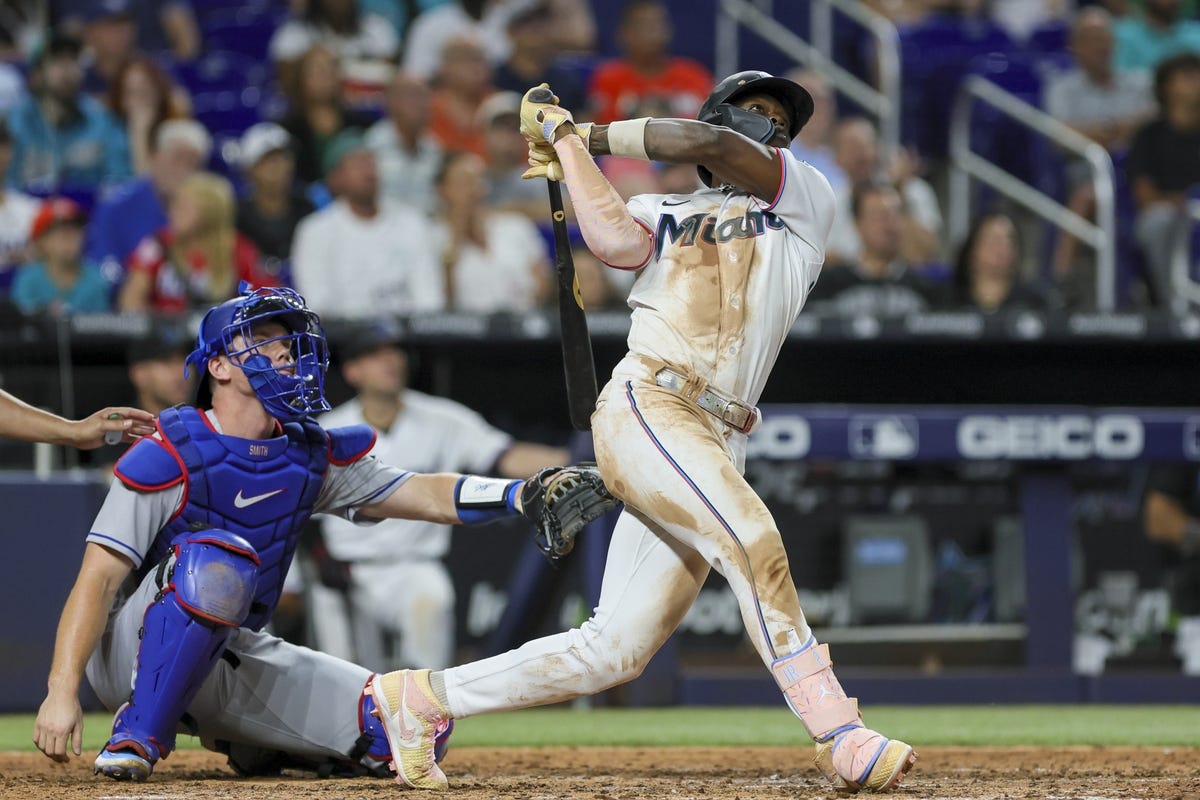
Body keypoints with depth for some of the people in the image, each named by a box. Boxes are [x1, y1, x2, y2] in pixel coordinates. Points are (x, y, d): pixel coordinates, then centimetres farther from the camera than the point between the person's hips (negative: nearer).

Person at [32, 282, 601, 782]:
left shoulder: (312, 458, 5)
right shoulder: (170, 457, -15)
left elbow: (424, 494, 3)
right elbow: (99, 578, -19)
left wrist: (521, 494, -16)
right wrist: (61, 691, -31)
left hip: (234, 659, 7)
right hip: (135, 653, -7)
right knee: (218, 560, -38)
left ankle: (246, 740, 17)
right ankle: (138, 737, -26)